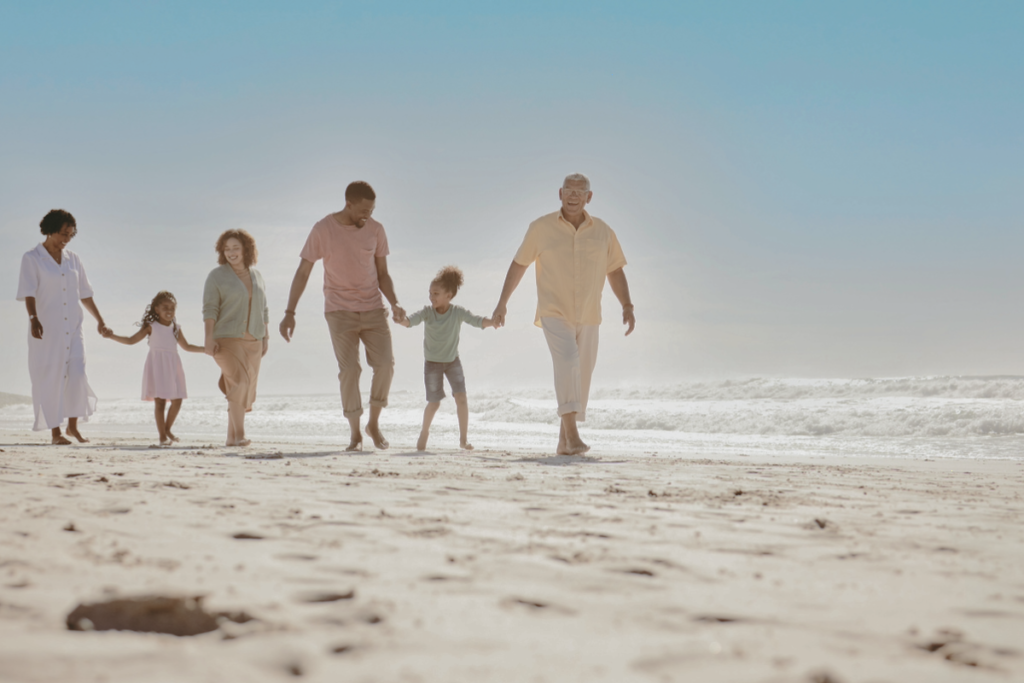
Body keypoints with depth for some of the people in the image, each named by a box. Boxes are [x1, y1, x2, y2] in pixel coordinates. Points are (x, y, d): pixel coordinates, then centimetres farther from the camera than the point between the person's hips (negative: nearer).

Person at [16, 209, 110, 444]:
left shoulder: (73, 259, 12)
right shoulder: (31, 259, -2)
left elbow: (84, 293, 17)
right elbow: (28, 292, -12)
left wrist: (99, 319, 16)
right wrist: (33, 318, -25)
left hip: (72, 328, 4)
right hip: (46, 329, -3)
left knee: (77, 375, -7)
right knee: (50, 379, -1)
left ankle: (73, 425, 9)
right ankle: (55, 431, 7)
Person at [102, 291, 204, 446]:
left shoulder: (175, 328, 13)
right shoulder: (151, 327, 2)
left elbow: (186, 346, 25)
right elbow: (131, 340, 4)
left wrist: (206, 349, 20)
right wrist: (112, 336, -7)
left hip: (173, 366, 4)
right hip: (157, 366, -4)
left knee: (177, 400, 0)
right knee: (160, 401, -6)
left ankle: (167, 429, 21)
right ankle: (162, 436, 1)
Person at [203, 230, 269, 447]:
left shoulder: (256, 276, 12)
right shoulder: (217, 275, -3)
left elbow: (263, 309, 17)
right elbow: (209, 308, -9)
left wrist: (265, 337, 11)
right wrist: (209, 338, -18)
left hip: (252, 341, 5)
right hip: (227, 339, -5)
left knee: (244, 388, 5)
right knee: (239, 383, -20)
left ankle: (231, 437, 15)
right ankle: (239, 435, -19)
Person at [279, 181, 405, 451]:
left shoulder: (375, 230, 3)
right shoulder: (323, 230, -6)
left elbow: (382, 273, 10)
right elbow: (302, 272, -3)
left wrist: (394, 304, -6)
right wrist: (289, 312, -9)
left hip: (373, 309, 3)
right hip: (340, 311, -3)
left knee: (385, 364, -10)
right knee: (349, 370, -10)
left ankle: (374, 424, 10)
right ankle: (355, 433, 2)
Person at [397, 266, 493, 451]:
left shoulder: (458, 313, -13)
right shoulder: (427, 312, -14)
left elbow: (477, 321, -22)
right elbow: (411, 320, -28)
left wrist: (491, 322, -42)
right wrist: (401, 320, -51)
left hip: (453, 361, 1)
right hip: (432, 362, -1)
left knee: (461, 397, -12)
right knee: (434, 402, -2)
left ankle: (463, 438, -1)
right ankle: (424, 432, 25)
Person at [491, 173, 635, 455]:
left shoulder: (603, 232, 2)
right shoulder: (541, 227, -4)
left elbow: (615, 271, 9)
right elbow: (519, 264, 4)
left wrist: (628, 307, -3)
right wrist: (502, 302, 3)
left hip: (587, 318, 4)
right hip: (554, 313, -4)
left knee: (580, 377, 8)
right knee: (567, 362, -26)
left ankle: (564, 440, 23)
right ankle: (573, 437, -33)